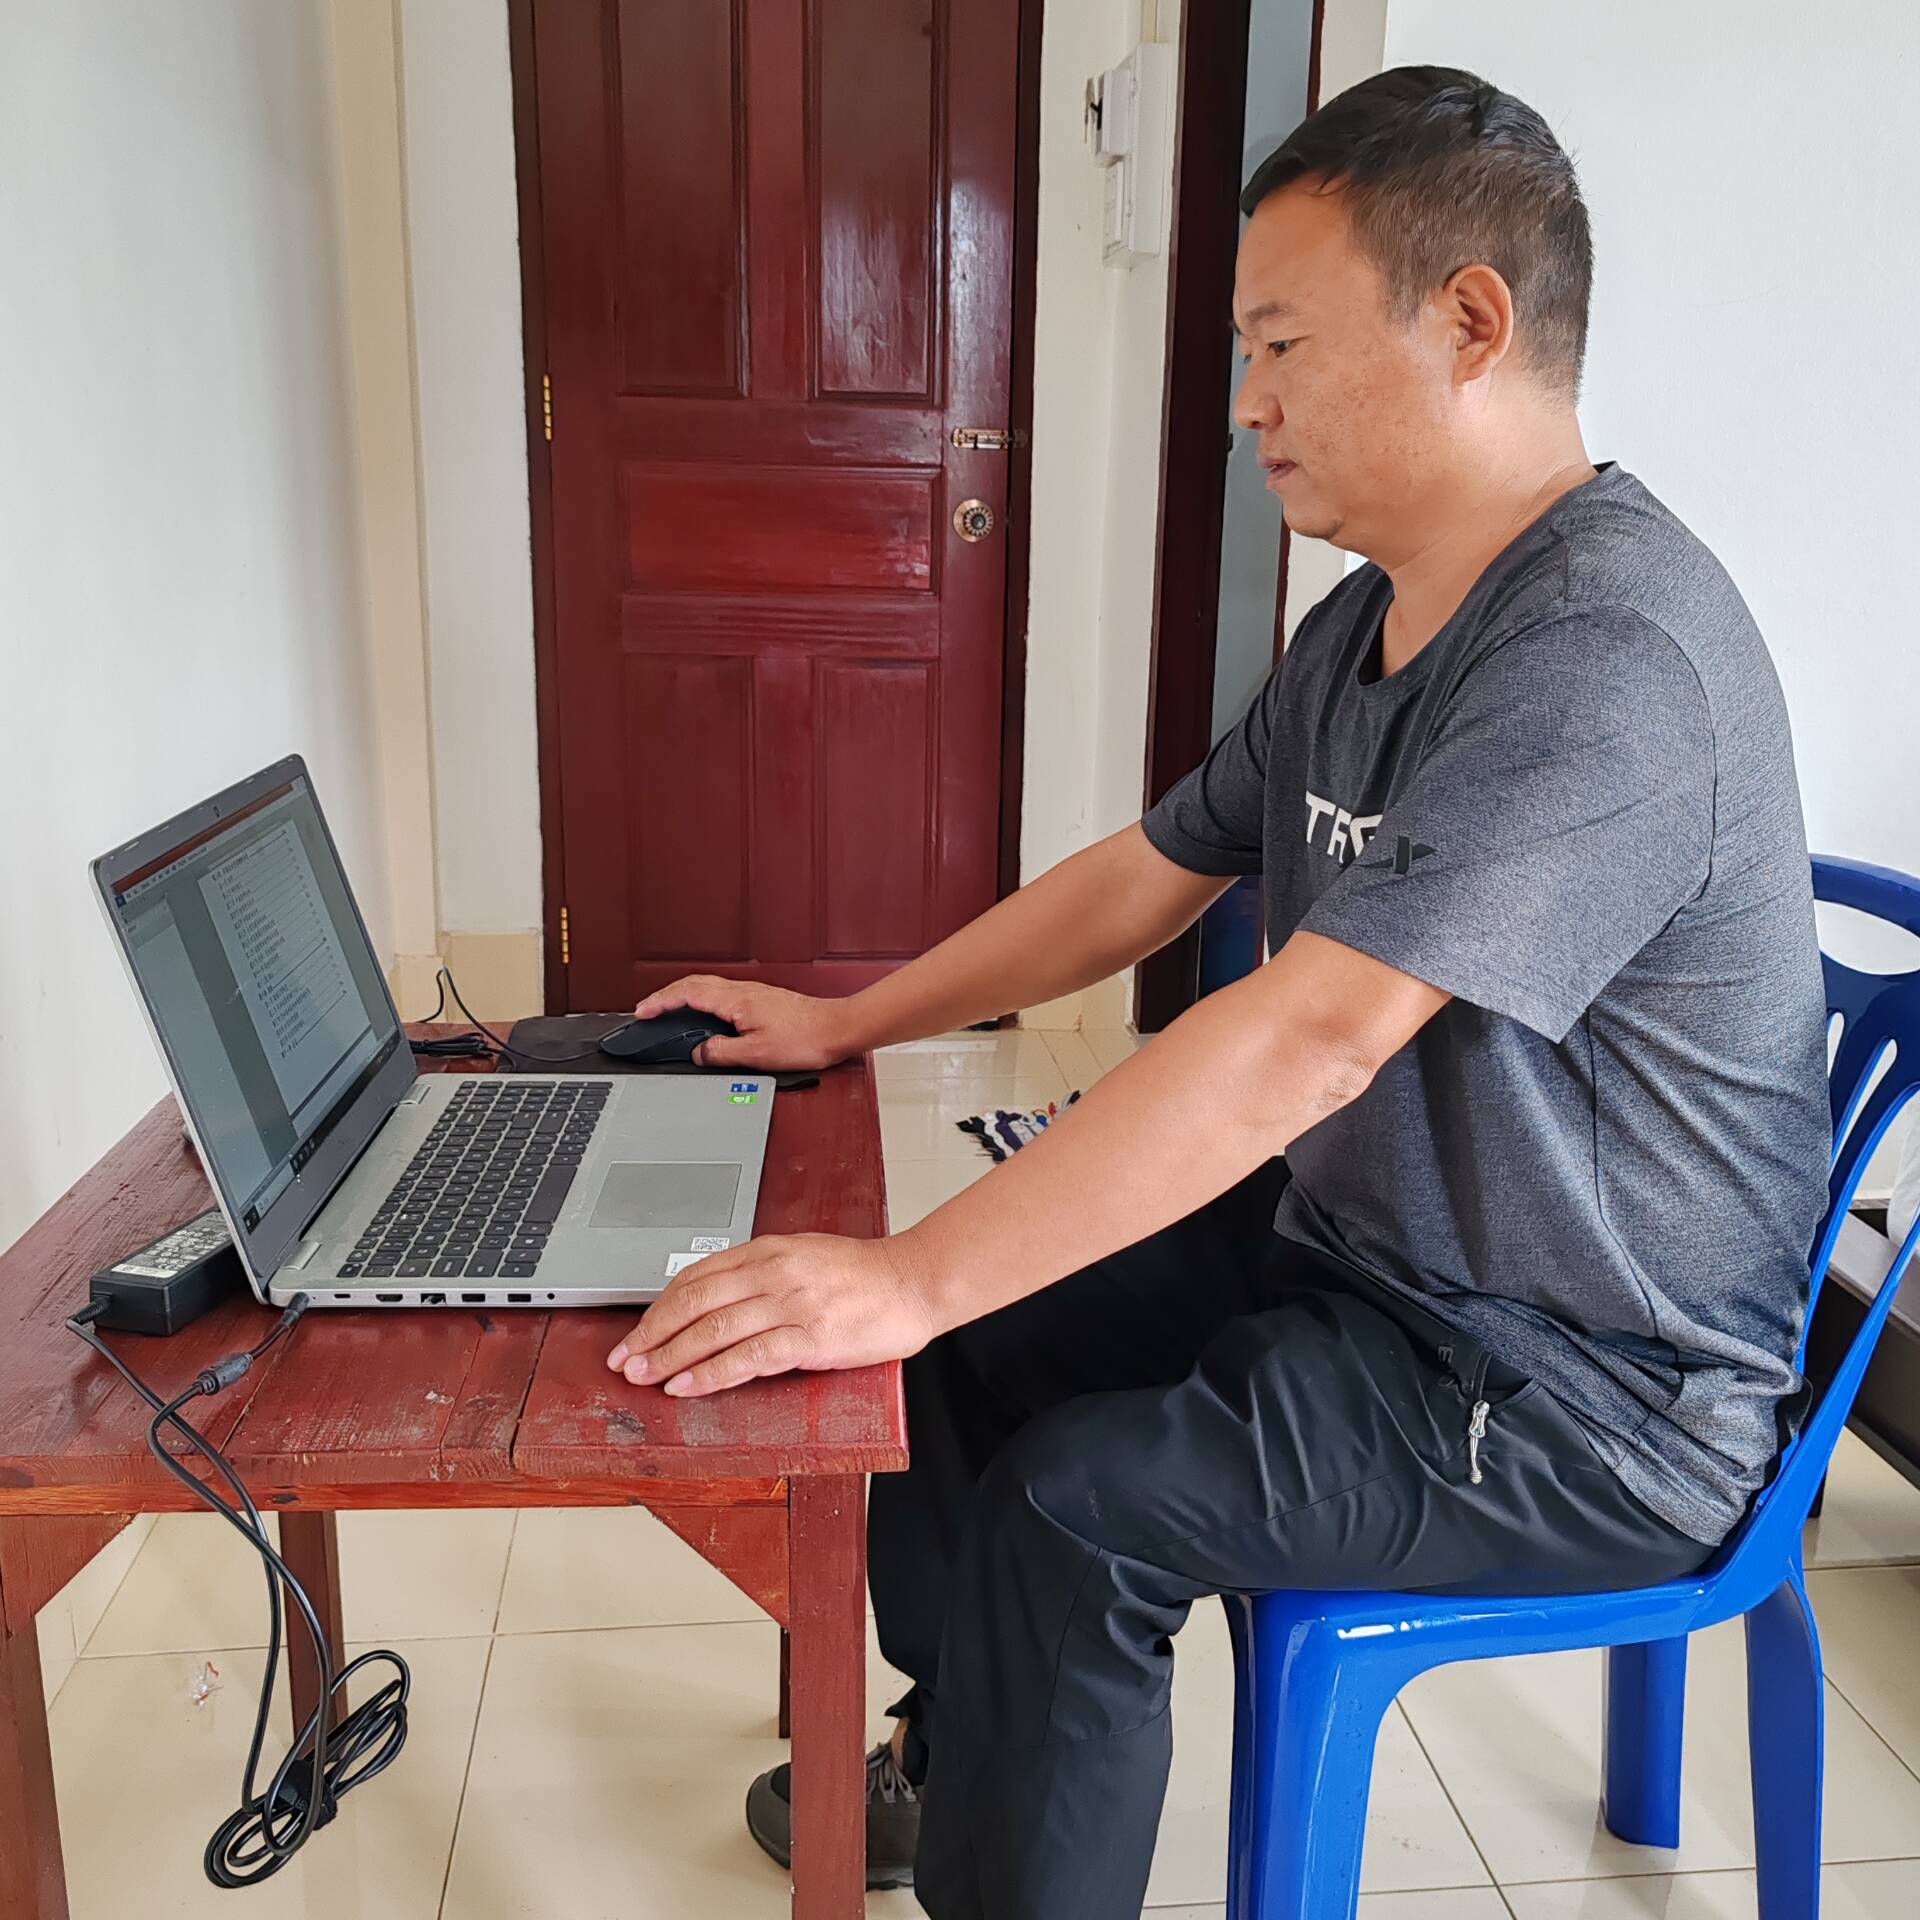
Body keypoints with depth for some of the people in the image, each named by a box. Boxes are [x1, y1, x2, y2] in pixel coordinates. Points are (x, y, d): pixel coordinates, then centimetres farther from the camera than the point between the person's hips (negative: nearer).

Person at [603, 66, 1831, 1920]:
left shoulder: (1609, 652, -27)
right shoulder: (1364, 626, 5)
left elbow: (1307, 1036, -35)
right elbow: (1141, 878, 10)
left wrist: (910, 1277, -34)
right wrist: (840, 1023, 9)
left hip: (1585, 1400, -8)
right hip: (1366, 1257, 9)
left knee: (1071, 1504, -21)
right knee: (960, 1338, 4)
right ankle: (962, 1756, 27)